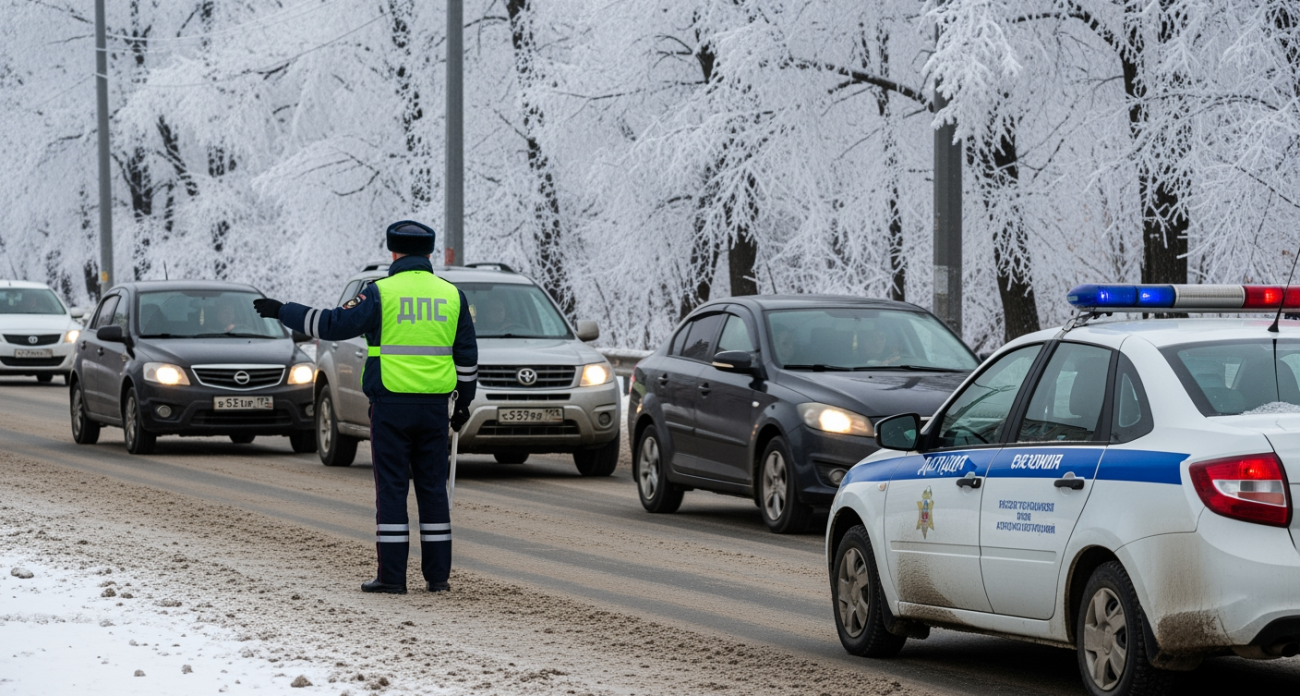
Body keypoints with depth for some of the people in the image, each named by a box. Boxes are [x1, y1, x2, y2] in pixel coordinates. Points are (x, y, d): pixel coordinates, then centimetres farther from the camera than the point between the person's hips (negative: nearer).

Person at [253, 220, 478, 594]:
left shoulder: (382, 293, -6)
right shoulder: (451, 295, 8)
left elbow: (334, 324, -8)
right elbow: (467, 355, 12)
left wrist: (283, 311, 2)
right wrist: (464, 402, 22)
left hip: (391, 403, -4)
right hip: (434, 407, 4)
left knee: (391, 489, -1)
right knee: (433, 488, 9)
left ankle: (392, 574, -3)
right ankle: (437, 574, 8)